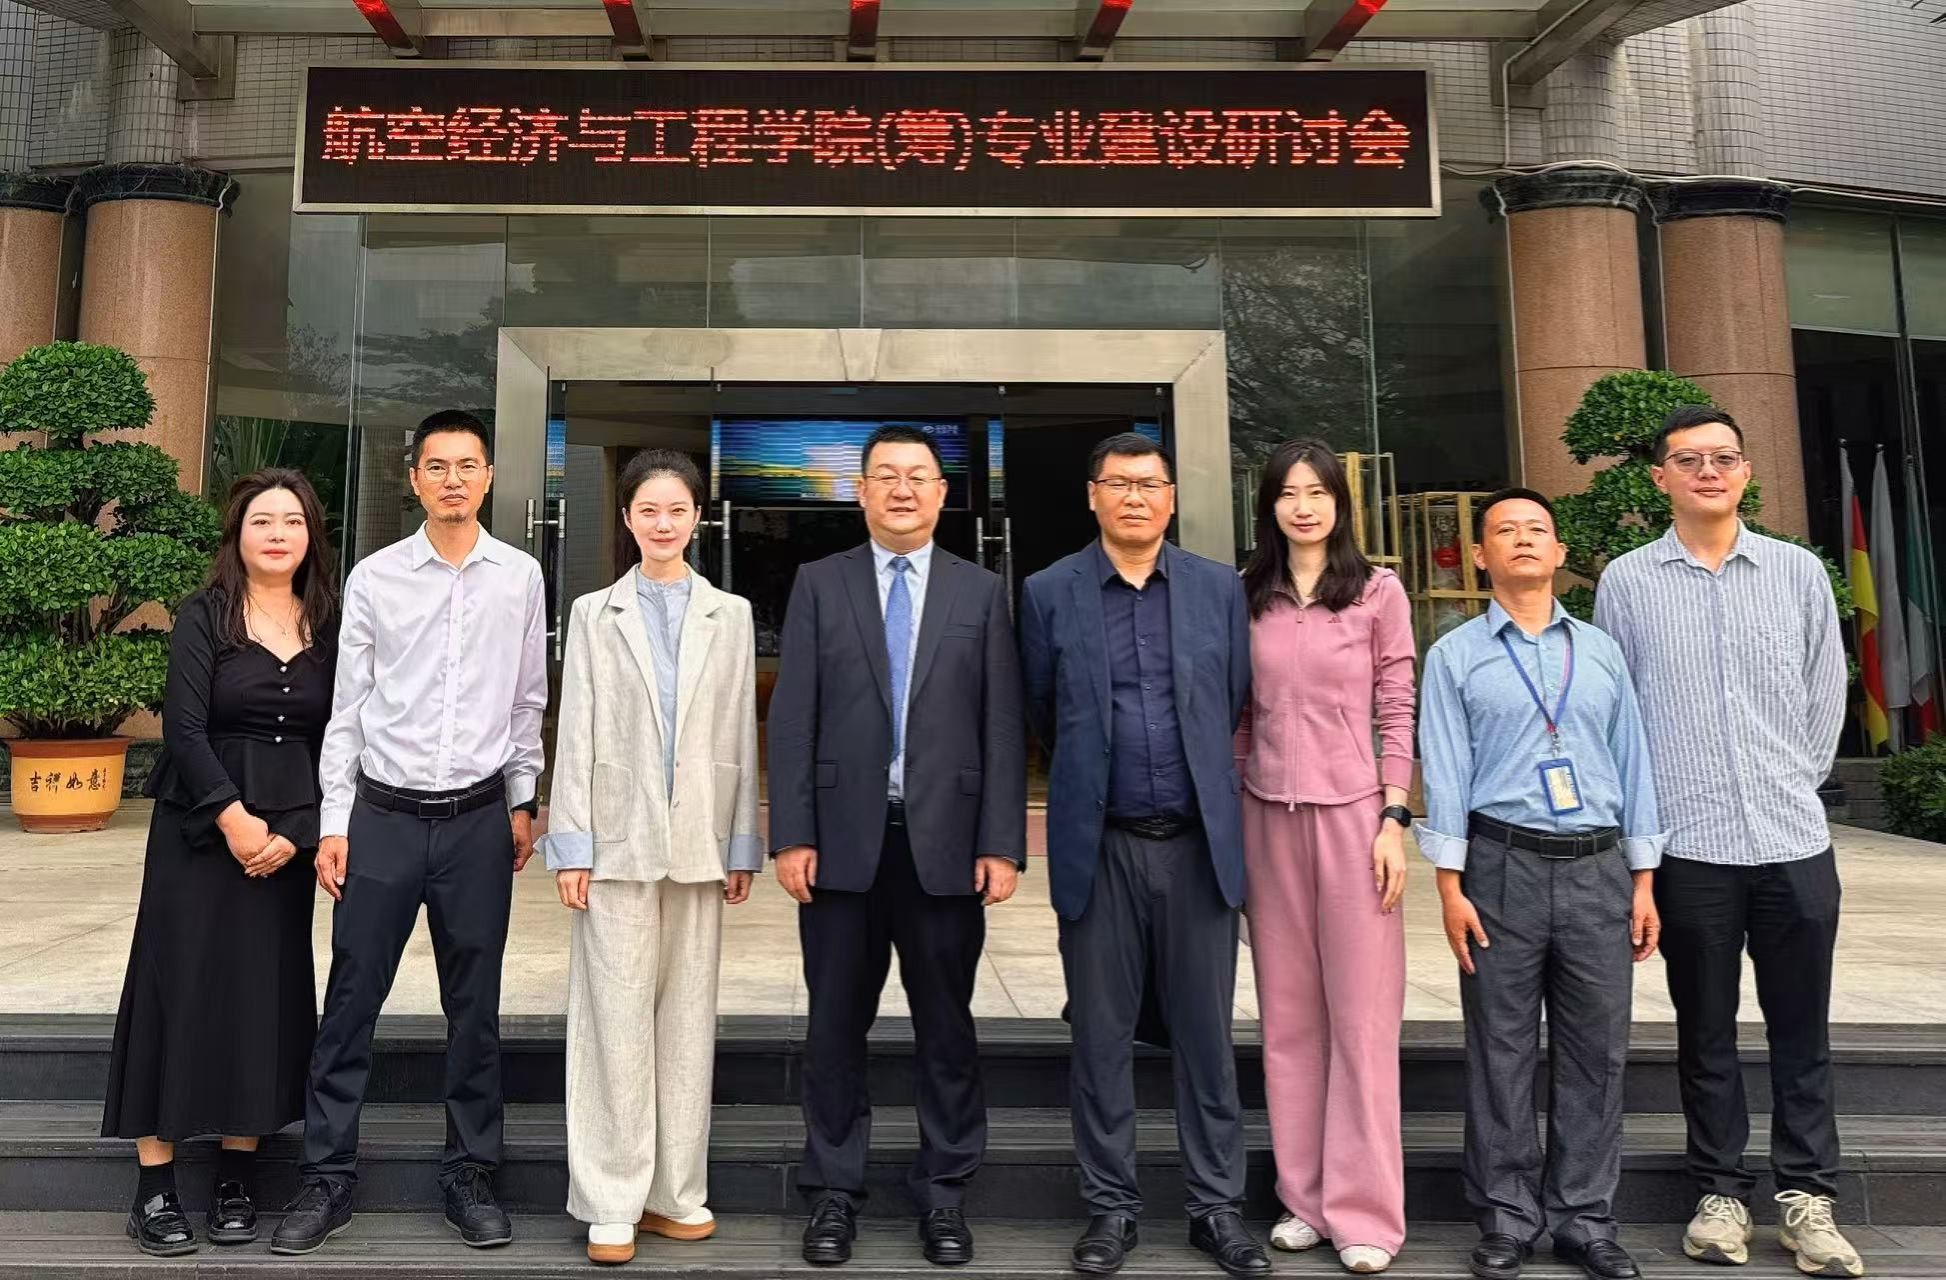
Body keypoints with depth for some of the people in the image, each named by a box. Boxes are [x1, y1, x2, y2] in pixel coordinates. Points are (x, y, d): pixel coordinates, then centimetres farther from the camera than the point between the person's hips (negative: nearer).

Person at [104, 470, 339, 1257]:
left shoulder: (328, 627, 5)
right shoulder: (204, 616, -1)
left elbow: (335, 740, 1)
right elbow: (184, 727, -10)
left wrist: (296, 831, -9)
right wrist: (231, 816, -18)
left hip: (288, 833, 2)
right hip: (199, 828, -2)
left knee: (265, 994, 6)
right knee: (182, 986, 1)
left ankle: (236, 1178, 16)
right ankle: (155, 1185, 10)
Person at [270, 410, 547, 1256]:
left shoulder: (519, 576, 2)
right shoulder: (374, 576, 0)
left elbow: (528, 701, 7)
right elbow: (347, 705, 2)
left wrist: (523, 803, 8)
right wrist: (333, 821, 0)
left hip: (479, 816, 0)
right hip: (383, 813, 0)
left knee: (474, 1005, 9)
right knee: (350, 1001, 6)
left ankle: (469, 1176, 23)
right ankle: (327, 1177, 23)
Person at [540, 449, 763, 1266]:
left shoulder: (731, 615, 7)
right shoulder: (594, 614, 4)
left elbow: (741, 736, 6)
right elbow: (574, 736, 1)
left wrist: (743, 845, 4)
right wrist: (571, 847, -4)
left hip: (699, 844, 2)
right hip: (619, 840, -1)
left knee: (688, 1018, 8)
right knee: (618, 1020, 1)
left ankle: (676, 1191, 20)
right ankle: (613, 1203, 11)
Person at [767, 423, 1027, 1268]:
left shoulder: (982, 592, 6)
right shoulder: (819, 585, 6)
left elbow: (1003, 726, 2)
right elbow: (791, 718, 1)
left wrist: (1002, 843, -5)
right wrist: (791, 835, -6)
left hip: (945, 840, 0)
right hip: (843, 837, 0)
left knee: (946, 1025, 9)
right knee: (836, 1024, 10)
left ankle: (943, 1193, 25)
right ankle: (833, 1191, 26)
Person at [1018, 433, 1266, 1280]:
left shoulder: (1220, 587, 5)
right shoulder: (1049, 593, 1)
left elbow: (1235, 704, 11)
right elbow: (1042, 714, 9)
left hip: (1201, 841, 1)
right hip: (1100, 846, -1)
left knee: (1206, 1033, 9)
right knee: (1101, 1036, 8)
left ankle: (1217, 1205, 24)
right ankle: (1110, 1206, 23)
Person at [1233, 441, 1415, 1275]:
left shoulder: (1378, 592, 1)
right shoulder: (1247, 597, 7)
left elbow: (1398, 712, -1)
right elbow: (1238, 713, 9)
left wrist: (1395, 821, -7)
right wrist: (1231, 814, 6)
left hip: (1352, 813, -2)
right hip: (1268, 816, 3)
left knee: (1361, 1014, 3)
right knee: (1287, 1014, 9)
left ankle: (1362, 1210, 15)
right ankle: (1304, 1196, 23)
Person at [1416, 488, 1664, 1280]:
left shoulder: (1601, 651, 13)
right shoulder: (1455, 656, 4)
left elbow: (1633, 766, 12)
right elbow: (1446, 774, -2)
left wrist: (1643, 882, 7)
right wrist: (1451, 887, -8)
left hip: (1599, 867, 3)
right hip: (1503, 865, -3)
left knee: (1597, 1051, 8)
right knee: (1501, 1053, 4)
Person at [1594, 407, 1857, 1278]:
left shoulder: (1798, 571, 6)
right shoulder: (1626, 581, 1)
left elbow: (1827, 692, 11)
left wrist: (1796, 782, 11)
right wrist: (1649, 807, 3)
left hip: (1794, 838, 2)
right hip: (1689, 844, -1)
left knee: (1802, 1030, 10)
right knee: (1706, 1032, 9)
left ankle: (1807, 1197, 23)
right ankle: (1721, 1194, 22)